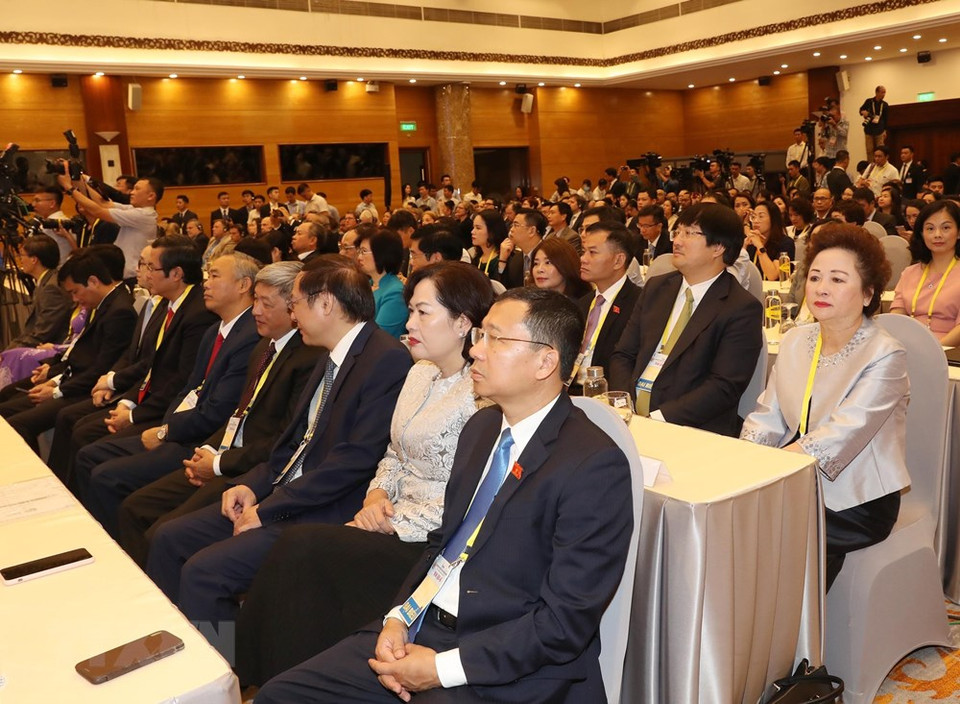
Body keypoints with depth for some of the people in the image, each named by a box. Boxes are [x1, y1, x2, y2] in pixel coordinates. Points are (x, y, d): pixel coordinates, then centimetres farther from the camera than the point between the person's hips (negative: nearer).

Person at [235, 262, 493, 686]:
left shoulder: (481, 393, -17)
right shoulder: (420, 373, 11)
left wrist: (394, 522, -15)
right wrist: (377, 496, 0)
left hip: (432, 542, -8)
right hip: (392, 524, 8)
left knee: (300, 547, -20)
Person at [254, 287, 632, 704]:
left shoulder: (594, 466, -17)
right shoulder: (481, 427, 8)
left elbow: (567, 620, -18)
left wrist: (442, 668, -17)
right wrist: (398, 619, -1)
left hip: (504, 670, -7)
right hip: (422, 627, 7)